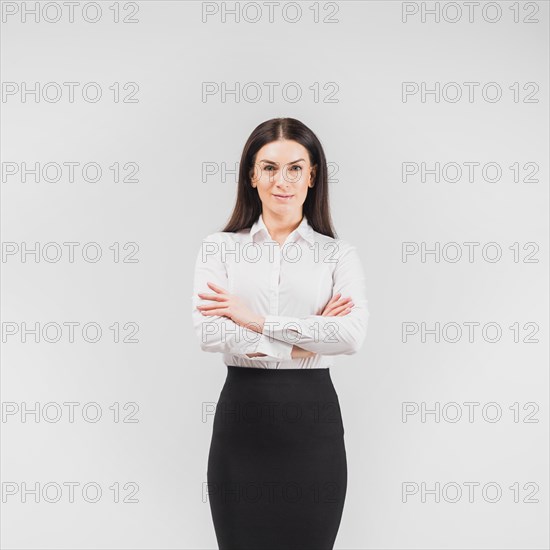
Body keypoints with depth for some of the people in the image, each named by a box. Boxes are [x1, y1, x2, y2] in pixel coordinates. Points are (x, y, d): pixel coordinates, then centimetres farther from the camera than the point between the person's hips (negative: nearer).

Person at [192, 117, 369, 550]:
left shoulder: (340, 254, 5)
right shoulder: (220, 248, 6)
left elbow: (352, 334, -13)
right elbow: (209, 332, -10)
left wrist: (255, 320, -13)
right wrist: (308, 339, -10)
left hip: (313, 420, 0)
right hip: (242, 416, 0)